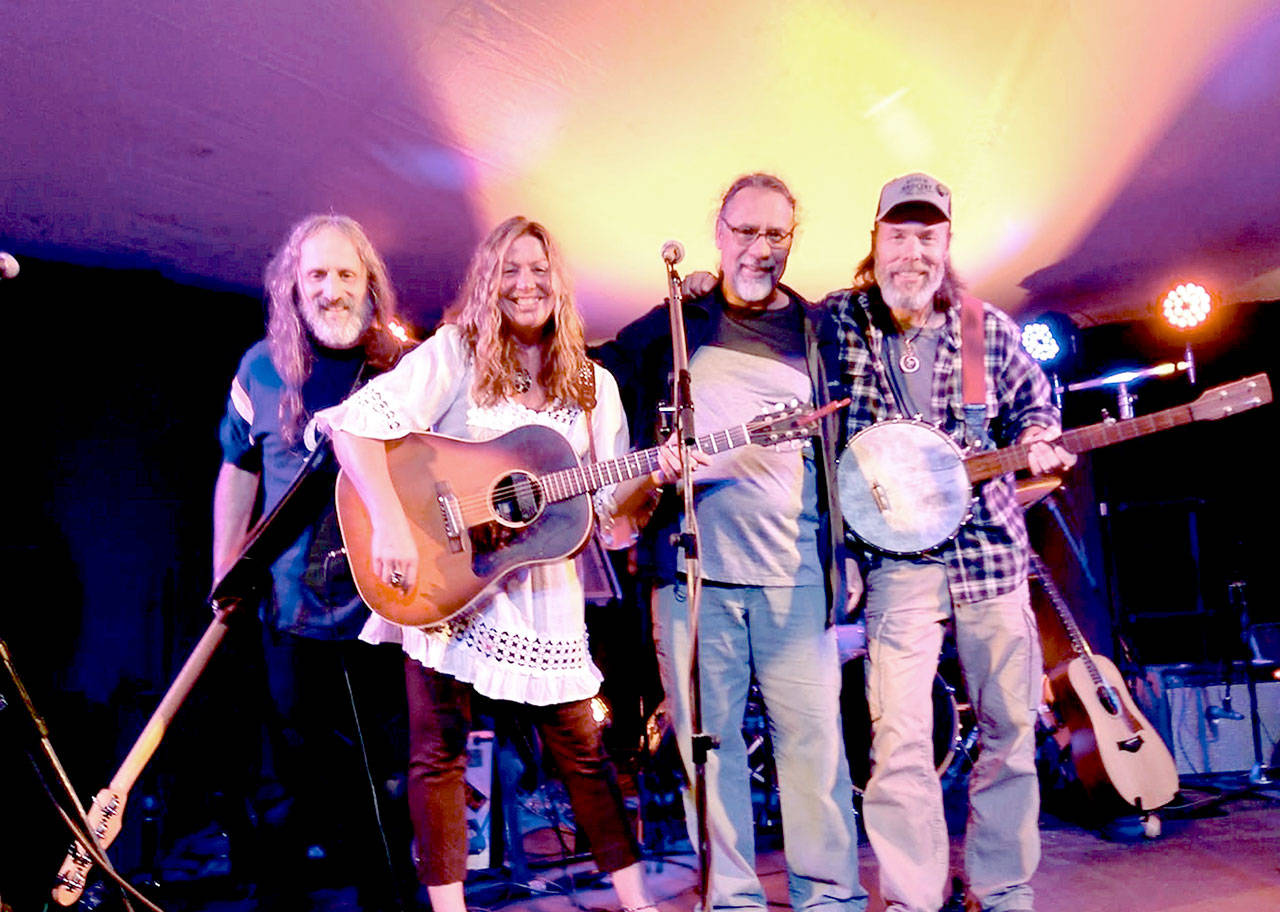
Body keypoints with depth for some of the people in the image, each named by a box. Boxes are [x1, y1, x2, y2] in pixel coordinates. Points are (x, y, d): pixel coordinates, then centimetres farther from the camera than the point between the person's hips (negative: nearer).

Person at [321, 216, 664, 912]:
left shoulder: (593, 385, 8)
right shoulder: (455, 352, -3)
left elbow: (609, 502, 7)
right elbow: (355, 423, -14)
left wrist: (652, 478, -13)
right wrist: (390, 523, -24)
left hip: (542, 586, 3)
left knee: (581, 746, 9)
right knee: (439, 746, 3)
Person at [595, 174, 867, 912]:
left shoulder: (817, 330, 14)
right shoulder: (672, 325, 12)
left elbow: (845, 442, 16)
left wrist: (838, 558, 7)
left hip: (795, 573, 0)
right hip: (692, 566, 0)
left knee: (813, 735, 0)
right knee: (708, 738, 3)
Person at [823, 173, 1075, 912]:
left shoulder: (990, 328, 6)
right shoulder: (833, 321, -1)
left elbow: (1032, 397, 17)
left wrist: (1037, 438, -3)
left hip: (990, 550, 4)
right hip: (897, 553, -3)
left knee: (1010, 726, 10)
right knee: (900, 735, -9)